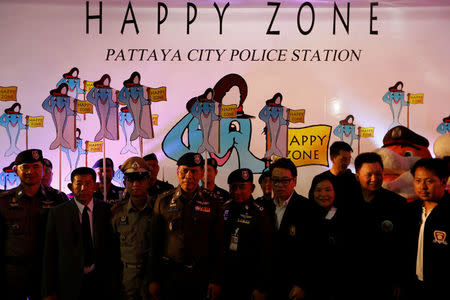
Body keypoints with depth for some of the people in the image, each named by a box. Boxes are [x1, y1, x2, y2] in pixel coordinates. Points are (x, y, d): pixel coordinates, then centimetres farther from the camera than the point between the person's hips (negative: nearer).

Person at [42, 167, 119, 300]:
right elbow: (49, 254, -2)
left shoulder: (106, 210, 1)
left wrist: (113, 282, 0)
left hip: (101, 284, 1)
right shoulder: (57, 213, -1)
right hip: (70, 286, -1)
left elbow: (113, 249, 3)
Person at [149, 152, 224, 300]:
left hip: (201, 275, 0)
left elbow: (218, 245, 2)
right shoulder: (163, 201, 2)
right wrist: (153, 279, 2)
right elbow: (155, 242, 4)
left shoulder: (212, 203, 1)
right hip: (169, 274, 0)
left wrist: (216, 281, -2)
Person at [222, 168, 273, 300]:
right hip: (223, 278, 4)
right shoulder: (224, 208, 2)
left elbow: (265, 253, -10)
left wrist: (261, 289, -11)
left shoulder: (260, 214, -10)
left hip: (247, 283, -3)